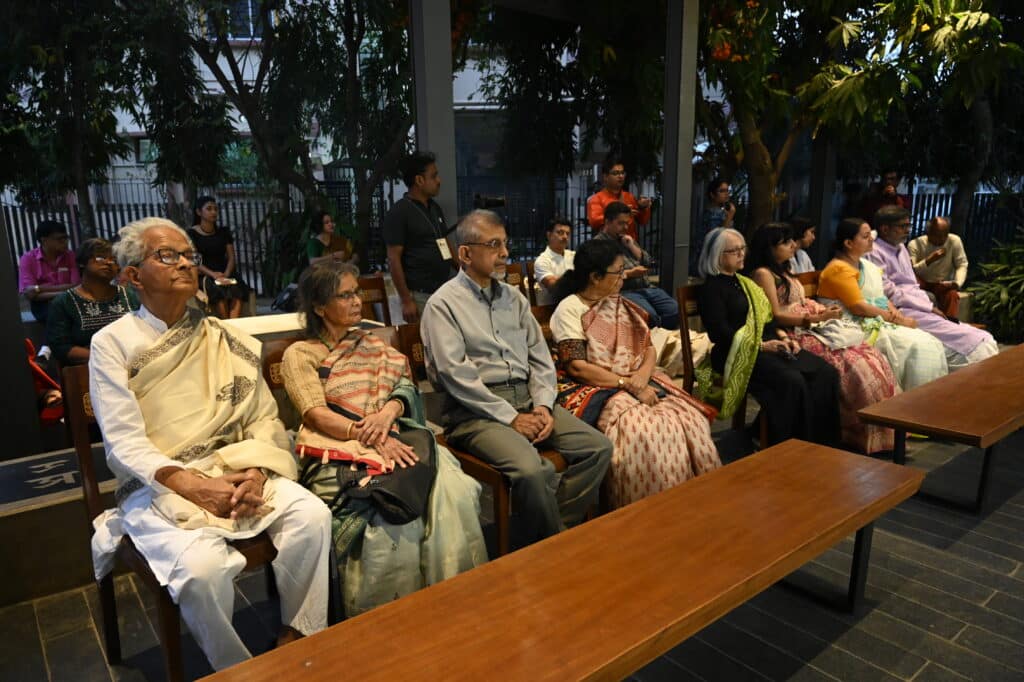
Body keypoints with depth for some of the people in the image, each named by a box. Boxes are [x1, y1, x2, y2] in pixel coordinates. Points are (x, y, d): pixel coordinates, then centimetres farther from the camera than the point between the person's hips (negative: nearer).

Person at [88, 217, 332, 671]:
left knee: (311, 514, -22)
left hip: (232, 471, 3)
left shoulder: (225, 340, 7)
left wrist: (255, 472, -14)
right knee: (202, 564, -31)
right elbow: (125, 444, -8)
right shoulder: (112, 344, -2)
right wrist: (195, 486, -20)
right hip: (155, 486, -3)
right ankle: (236, 668, -1)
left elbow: (264, 418, 5)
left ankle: (295, 639, 0)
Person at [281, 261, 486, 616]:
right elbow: (316, 415, -6)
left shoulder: (372, 344, 24)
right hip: (342, 451, -4)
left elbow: (406, 387, 12)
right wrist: (371, 437, -21)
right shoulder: (299, 354, 9)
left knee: (455, 494, -26)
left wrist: (389, 410, -12)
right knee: (395, 513, -32)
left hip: (396, 439, 4)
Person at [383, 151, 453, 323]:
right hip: (419, 295, -7)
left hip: (445, 290, 7)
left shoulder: (435, 208, 14)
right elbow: (394, 259, -11)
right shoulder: (399, 212, -8)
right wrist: (406, 301, -15)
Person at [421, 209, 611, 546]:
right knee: (531, 469, -30)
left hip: (528, 399, 7)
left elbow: (540, 357, 14)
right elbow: (454, 374, -13)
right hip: (477, 409, -6)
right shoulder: (443, 304, -3)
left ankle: (555, 530, 0)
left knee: (598, 446, -9)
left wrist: (543, 405, -3)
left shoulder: (514, 298, 17)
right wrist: (510, 417, -14)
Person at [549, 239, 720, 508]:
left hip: (638, 382, 6)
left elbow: (649, 347, 12)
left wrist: (642, 376, -10)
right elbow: (577, 367, -13)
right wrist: (627, 384, -17)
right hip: (594, 389, -6)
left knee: (690, 420, -19)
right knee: (644, 430, -33)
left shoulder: (621, 304, 16)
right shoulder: (570, 309, -5)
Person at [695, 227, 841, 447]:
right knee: (791, 381, -32)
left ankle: (822, 443, -10)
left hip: (768, 345, 9)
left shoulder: (744, 282, 23)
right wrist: (762, 345, -18)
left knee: (826, 373, -11)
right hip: (739, 354, -8)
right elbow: (720, 333, -14)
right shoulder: (711, 288, -4)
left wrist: (783, 336, 4)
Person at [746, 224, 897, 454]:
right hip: (794, 336, -9)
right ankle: (862, 433, -11)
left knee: (871, 357, -8)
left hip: (810, 330, 9)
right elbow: (776, 316, -14)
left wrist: (824, 312, 4)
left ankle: (883, 429, -6)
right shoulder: (763, 273, -7)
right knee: (852, 364, -23)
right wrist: (817, 318, -15)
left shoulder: (783, 271, 22)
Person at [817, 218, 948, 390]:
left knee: (931, 343, -8)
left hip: (878, 321, 9)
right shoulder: (840, 268, -13)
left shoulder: (865, 264, 16)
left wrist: (894, 311, -2)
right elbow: (858, 307, -19)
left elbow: (878, 296, 20)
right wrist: (899, 320, -13)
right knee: (917, 346, -21)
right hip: (860, 327, -9)